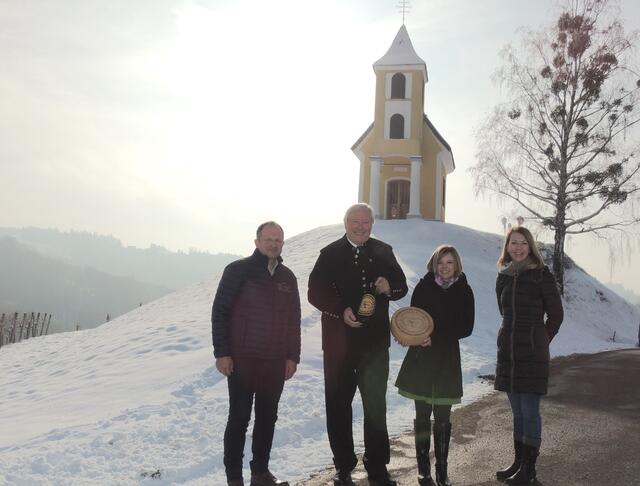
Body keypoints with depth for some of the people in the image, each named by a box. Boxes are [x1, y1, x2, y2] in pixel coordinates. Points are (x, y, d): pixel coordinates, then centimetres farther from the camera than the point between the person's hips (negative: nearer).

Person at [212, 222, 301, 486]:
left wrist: (293, 356, 7)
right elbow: (219, 312, -7)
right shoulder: (238, 270, -6)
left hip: (276, 362, 5)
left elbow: (293, 320, 12)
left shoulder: (287, 277, 9)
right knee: (239, 418, 1)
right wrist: (221, 353, -11)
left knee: (268, 418, 11)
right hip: (241, 359, -5)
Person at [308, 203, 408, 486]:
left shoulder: (383, 252, 8)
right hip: (339, 341, -1)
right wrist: (341, 311, -20)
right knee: (338, 404, 6)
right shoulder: (330, 254, 0)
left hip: (375, 341, 2)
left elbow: (401, 286, 13)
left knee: (376, 404, 5)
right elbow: (316, 292, -5)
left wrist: (389, 288, -10)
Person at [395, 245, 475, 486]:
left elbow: (466, 328, -3)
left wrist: (436, 338, -14)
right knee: (422, 415, 5)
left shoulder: (463, 291, 0)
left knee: (443, 417, 2)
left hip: (447, 359, 0)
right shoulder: (424, 286, -1)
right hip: (421, 358, 0)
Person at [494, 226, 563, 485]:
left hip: (532, 354, -5)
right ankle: (518, 462, 24)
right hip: (508, 352, 5)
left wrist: (538, 343, 7)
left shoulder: (541, 275, -7)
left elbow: (556, 315, -1)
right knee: (517, 411, 14)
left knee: (529, 410, -2)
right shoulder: (504, 276, 8)